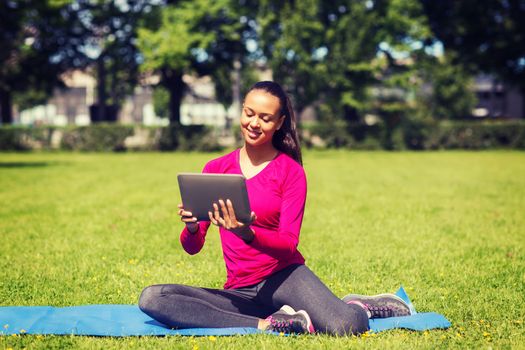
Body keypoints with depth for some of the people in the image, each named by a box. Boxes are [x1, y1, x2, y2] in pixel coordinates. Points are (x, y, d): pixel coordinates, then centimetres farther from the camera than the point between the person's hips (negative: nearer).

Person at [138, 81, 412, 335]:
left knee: (345, 327, -33)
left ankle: (358, 306, 6)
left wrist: (247, 233, -29)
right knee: (151, 298, -22)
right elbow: (192, 247, 5)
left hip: (283, 277, -3)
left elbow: (289, 243, -9)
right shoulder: (215, 169, 7)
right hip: (239, 291, 4)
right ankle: (265, 324, -20)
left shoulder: (291, 171, 0)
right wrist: (192, 227, -19)